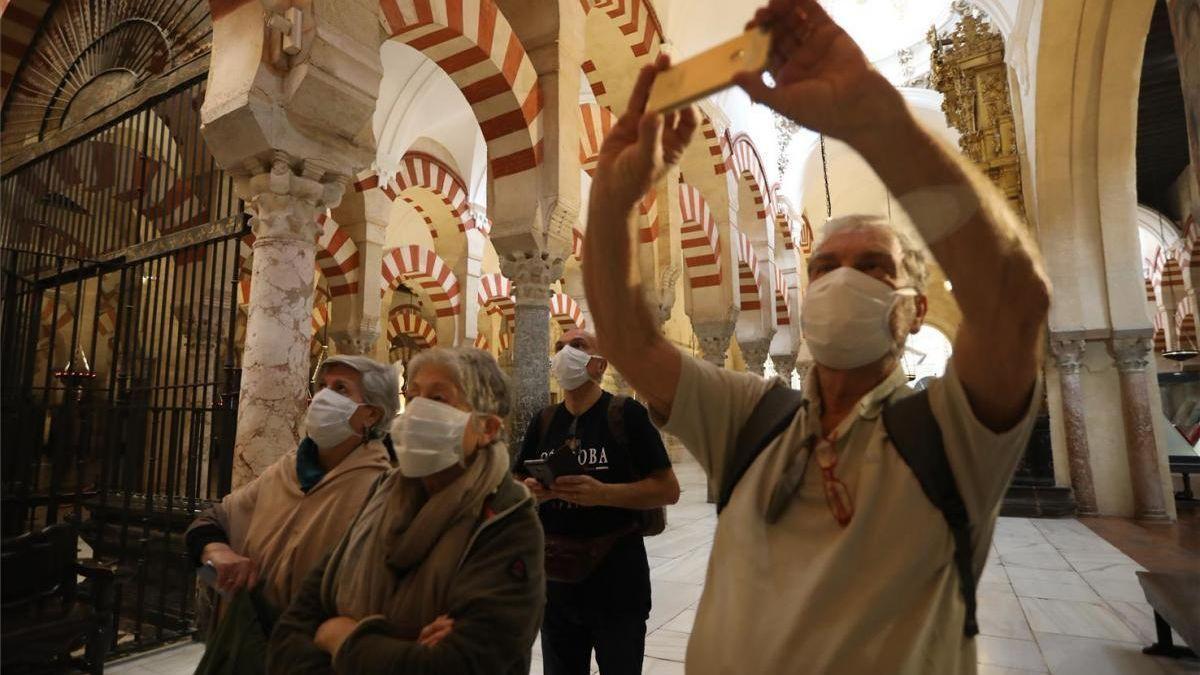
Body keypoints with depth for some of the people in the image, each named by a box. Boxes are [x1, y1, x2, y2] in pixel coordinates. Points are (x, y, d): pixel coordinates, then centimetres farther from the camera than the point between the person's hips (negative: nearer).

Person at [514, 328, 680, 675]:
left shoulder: (626, 413, -10)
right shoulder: (543, 421, 5)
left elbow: (668, 489, -12)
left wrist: (603, 493, -26)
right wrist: (531, 490, -12)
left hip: (616, 580, -4)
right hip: (556, 578, 5)